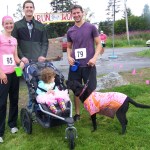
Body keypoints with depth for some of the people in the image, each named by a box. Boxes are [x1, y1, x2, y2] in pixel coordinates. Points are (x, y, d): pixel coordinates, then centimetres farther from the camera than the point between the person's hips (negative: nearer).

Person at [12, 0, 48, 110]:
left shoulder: (40, 26, 16)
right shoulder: (17, 25, 8)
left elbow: (45, 42, 12)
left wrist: (43, 55, -4)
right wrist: (21, 57, -10)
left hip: (39, 60, 2)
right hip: (26, 61, -2)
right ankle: (31, 107, 12)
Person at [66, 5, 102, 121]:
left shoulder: (91, 27, 0)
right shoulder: (70, 31, 10)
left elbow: (99, 44, 1)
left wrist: (95, 57, -15)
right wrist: (69, 57, -1)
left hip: (88, 65, -3)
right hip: (75, 65, 3)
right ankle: (77, 113, 22)